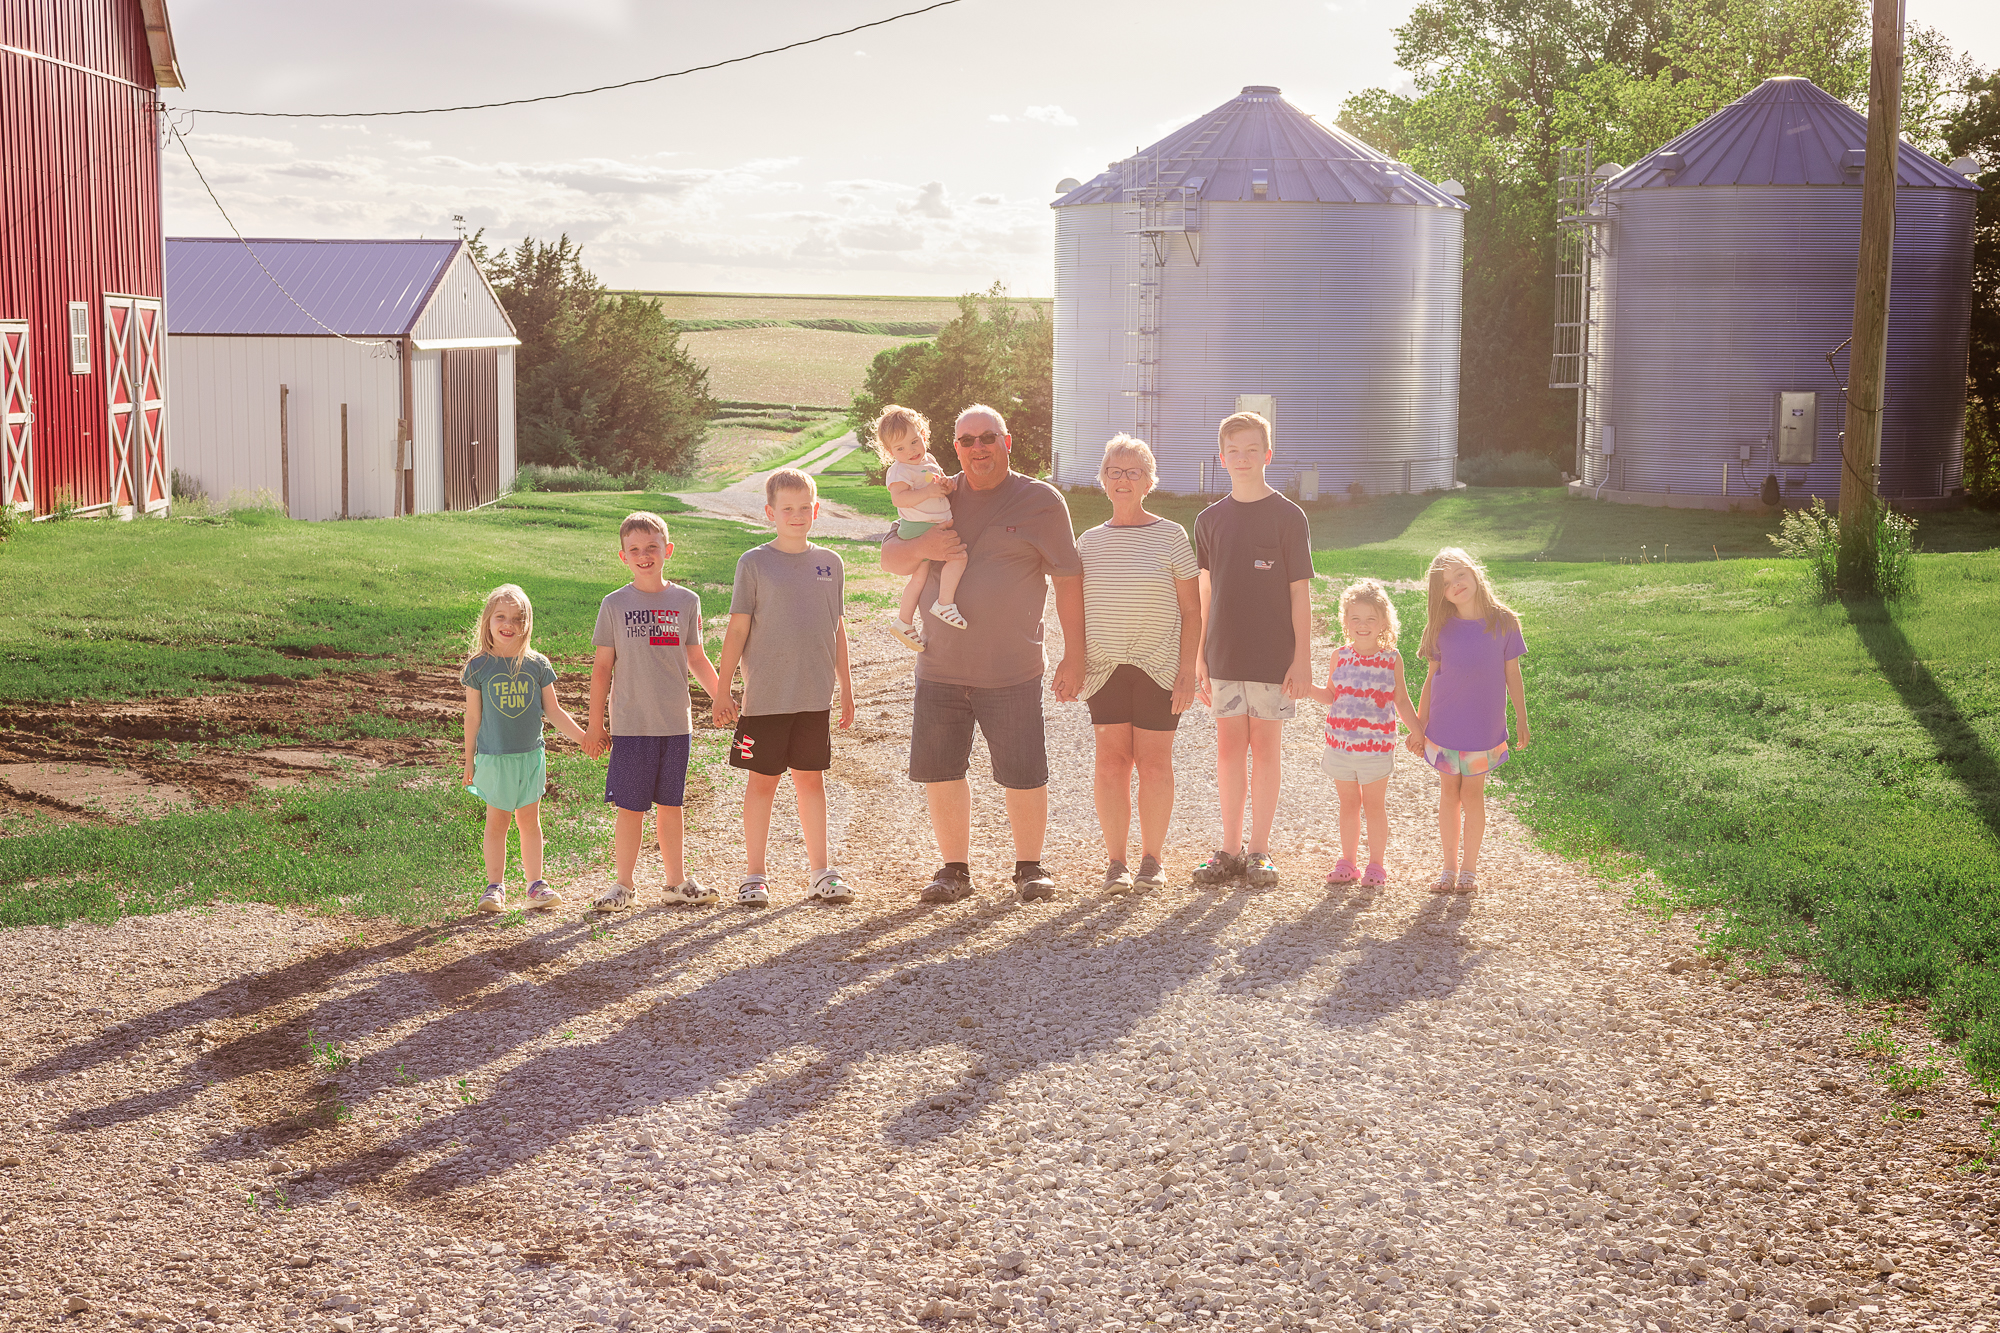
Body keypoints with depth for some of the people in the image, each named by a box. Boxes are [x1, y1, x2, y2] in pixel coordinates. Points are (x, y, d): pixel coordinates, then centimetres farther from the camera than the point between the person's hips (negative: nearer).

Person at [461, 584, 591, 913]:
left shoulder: (537, 664, 1)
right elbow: (473, 716, 0)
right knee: (497, 822, 3)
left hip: (530, 755, 2)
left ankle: (535, 884, 14)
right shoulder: (479, 667, -4)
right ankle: (495, 886, 11)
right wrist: (469, 760, 3)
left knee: (529, 820, 8)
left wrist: (583, 737, -1)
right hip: (494, 758, -2)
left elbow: (553, 711, 6)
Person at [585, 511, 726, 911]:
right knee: (631, 807, 0)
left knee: (670, 804, 10)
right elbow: (602, 667, 2)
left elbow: (696, 659, 13)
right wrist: (595, 723, 1)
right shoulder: (615, 605, -1)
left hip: (676, 723, 2)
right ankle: (624, 885, 10)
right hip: (631, 725, -2)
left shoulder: (686, 602, 4)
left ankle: (676, 881, 20)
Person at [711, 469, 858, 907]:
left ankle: (821, 873, 15)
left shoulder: (830, 564, 7)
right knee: (762, 781, 4)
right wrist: (722, 689, -5)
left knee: (811, 779, 9)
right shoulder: (754, 563, -3)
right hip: (765, 696, -3)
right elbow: (737, 629, -3)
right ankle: (754, 876, 11)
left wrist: (846, 688, 15)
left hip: (815, 695, 3)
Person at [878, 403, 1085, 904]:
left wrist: (1075, 655, -2)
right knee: (940, 771, 6)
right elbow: (889, 558, 14)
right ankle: (955, 867, 20)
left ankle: (1029, 867, 18)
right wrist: (920, 548, -10)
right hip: (940, 666, 3)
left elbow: (1068, 581, 1)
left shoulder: (1041, 501, 0)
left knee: (1024, 776, 0)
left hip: (1012, 670, -3)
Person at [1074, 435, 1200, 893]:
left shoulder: (1171, 537, 0)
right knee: (1111, 761, -2)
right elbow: (1077, 610, 15)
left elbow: (1191, 610, -1)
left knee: (1154, 761, 1)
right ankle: (1116, 862, 3)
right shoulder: (1089, 542, 9)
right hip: (1104, 666, 2)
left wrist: (1188, 671, -7)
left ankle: (1152, 859, 13)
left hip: (1160, 666, -2)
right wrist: (1074, 665, 7)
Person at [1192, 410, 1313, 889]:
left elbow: (1300, 592, -4)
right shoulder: (1210, 520, 7)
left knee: (1264, 748, 2)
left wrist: (1303, 658, -8)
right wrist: (1200, 658, 8)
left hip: (1273, 656, -3)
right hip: (1224, 656, 3)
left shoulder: (1287, 517, -3)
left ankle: (1259, 850, 10)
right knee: (1228, 749, 6)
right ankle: (1231, 849, 14)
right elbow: (1207, 594, 11)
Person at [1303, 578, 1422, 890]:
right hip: (1341, 743, 2)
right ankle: (1347, 862, 21)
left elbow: (1401, 700, 6)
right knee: (1348, 803, 11)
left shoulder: (1391, 658, -2)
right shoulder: (1340, 656, 3)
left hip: (1376, 744, -2)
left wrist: (1418, 733, 3)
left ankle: (1376, 865, 15)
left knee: (1374, 804, 5)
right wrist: (1307, 688, -5)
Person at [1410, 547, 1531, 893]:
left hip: (1484, 728, -1)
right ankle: (1449, 867, 20)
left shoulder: (1503, 622, -7)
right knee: (1449, 794, 9)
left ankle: (1469, 868, 18)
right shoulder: (1441, 627, -3)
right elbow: (1432, 677, 4)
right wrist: (1419, 725, 4)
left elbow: (1512, 675, 1)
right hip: (1443, 726, 1)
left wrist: (1521, 719, 5)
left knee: (1472, 795, 6)